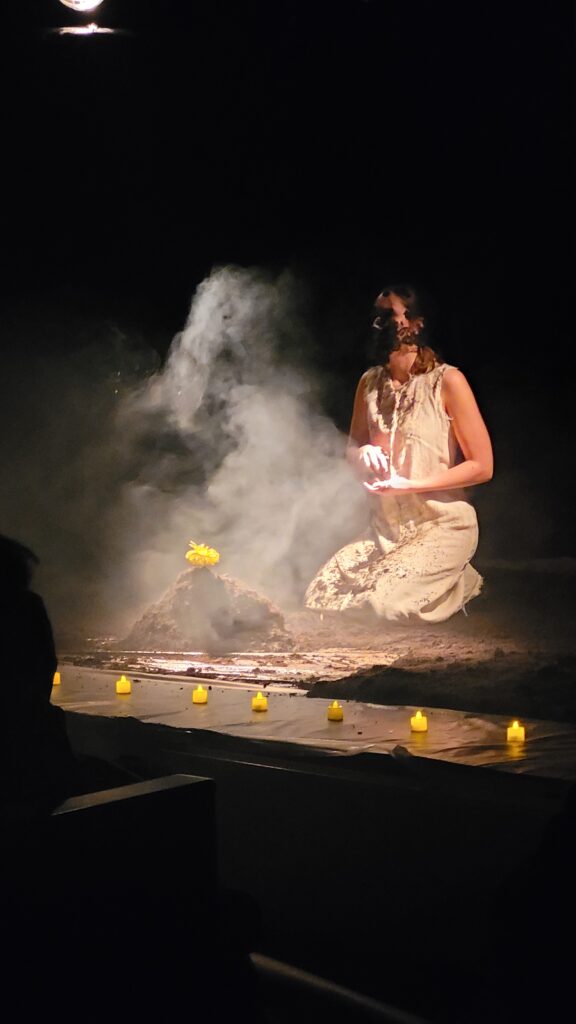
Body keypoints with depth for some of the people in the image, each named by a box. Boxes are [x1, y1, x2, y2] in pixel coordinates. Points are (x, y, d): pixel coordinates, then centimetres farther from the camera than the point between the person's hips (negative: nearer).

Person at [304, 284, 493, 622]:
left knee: (384, 601, -25)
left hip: (442, 526, -6)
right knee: (320, 597, -7)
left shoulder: (447, 380, -11)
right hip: (385, 527, 6)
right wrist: (363, 455, -9)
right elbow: (353, 450, 17)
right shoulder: (370, 382, 6)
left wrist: (409, 484, -18)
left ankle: (456, 583, 9)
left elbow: (482, 466, -11)